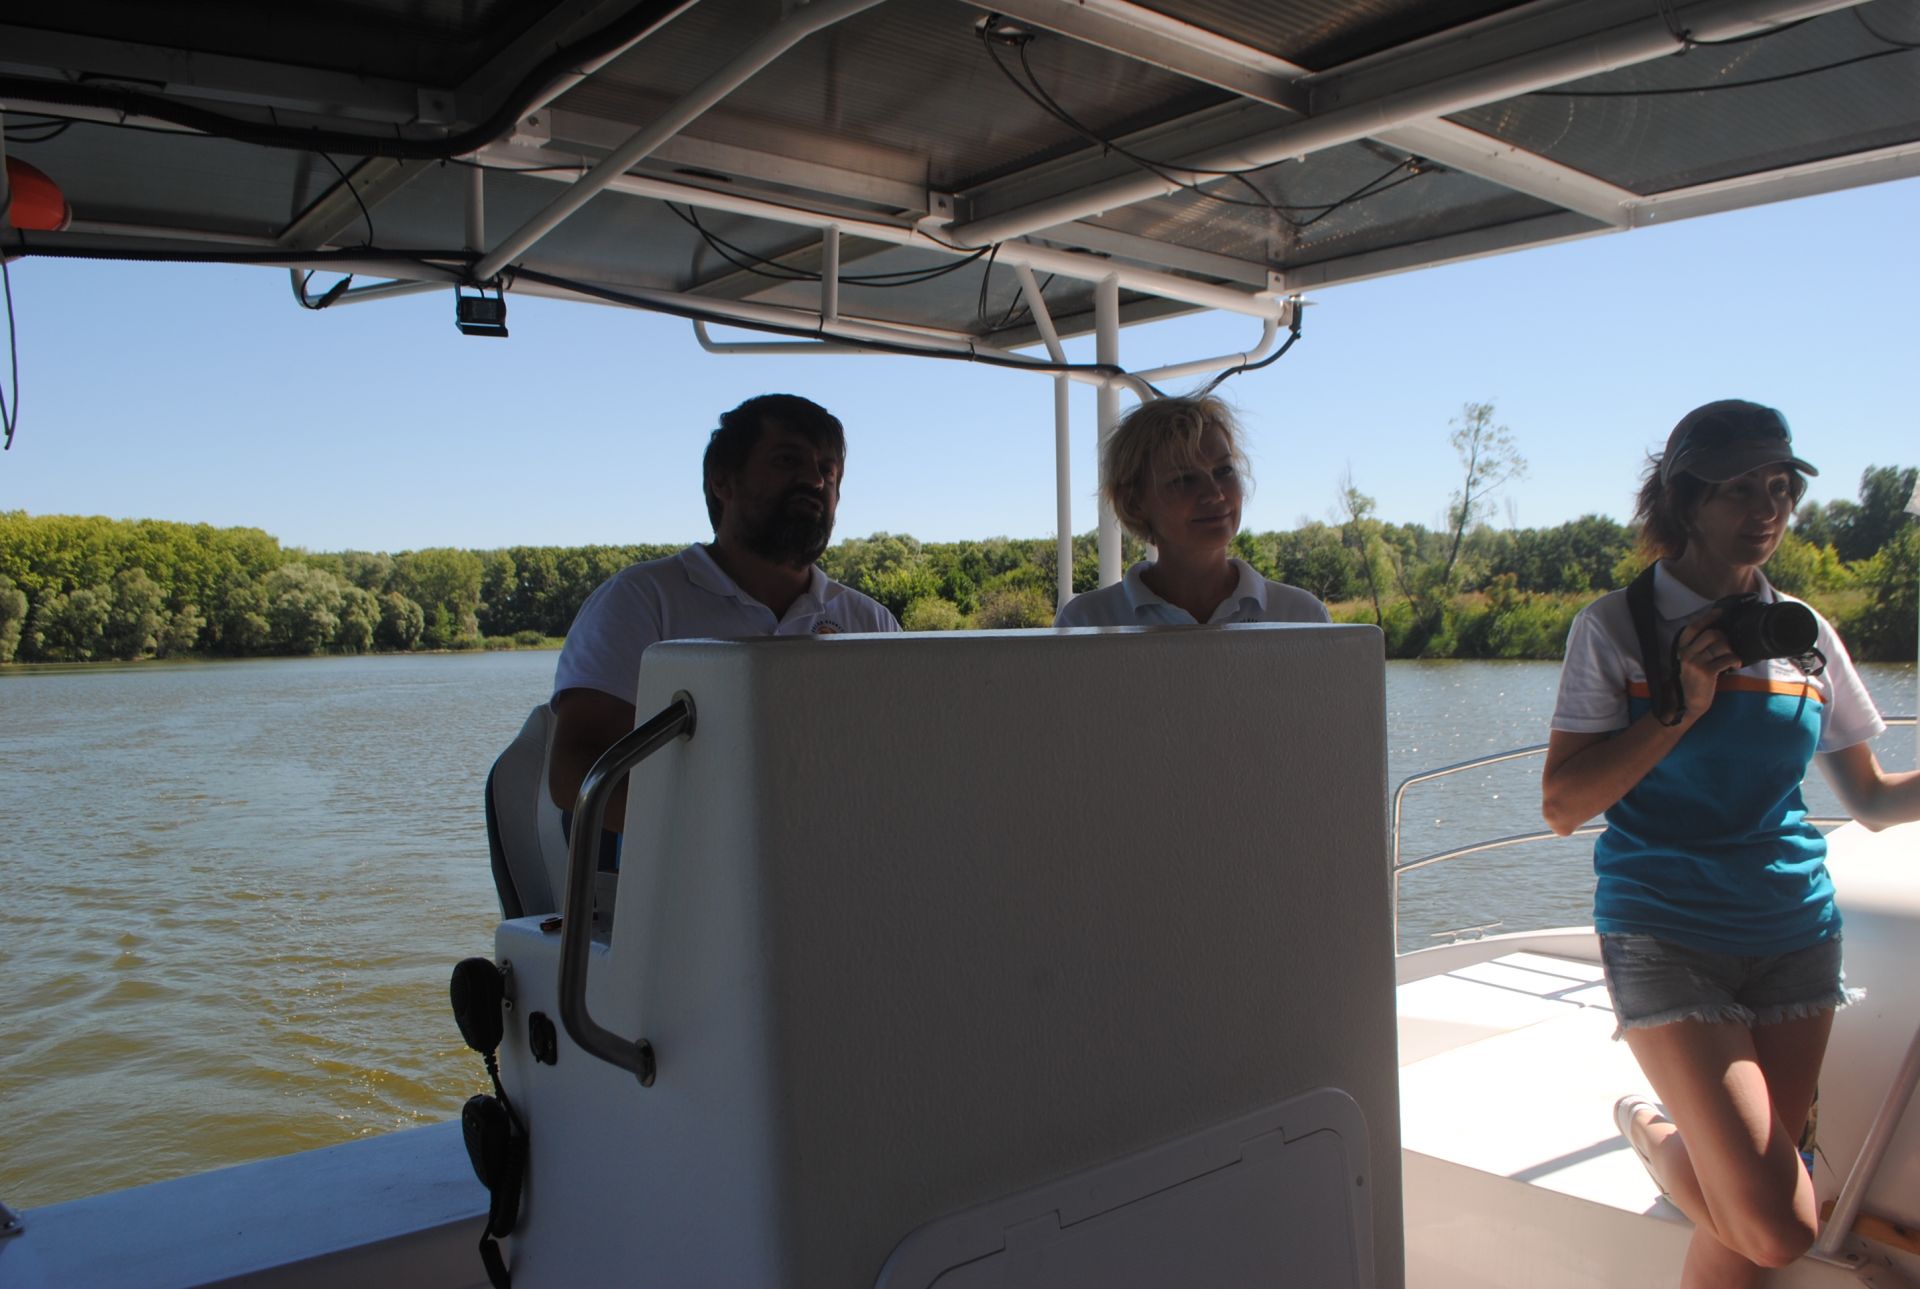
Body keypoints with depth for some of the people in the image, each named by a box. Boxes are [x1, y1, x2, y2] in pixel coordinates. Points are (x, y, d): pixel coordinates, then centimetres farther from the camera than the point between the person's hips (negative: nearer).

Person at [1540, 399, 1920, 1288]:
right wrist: (1681, 708, -16)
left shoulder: (1804, 634, 7)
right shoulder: (1617, 627, -5)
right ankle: (1651, 1131, 17)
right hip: (1667, 937, -5)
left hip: (1794, 936, 5)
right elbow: (1562, 806, -10)